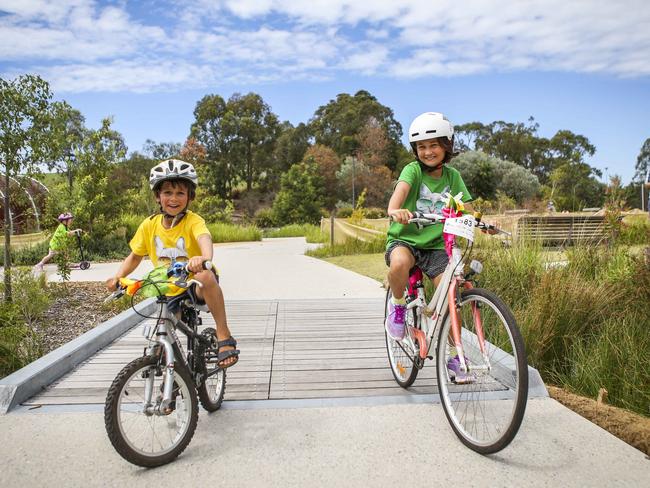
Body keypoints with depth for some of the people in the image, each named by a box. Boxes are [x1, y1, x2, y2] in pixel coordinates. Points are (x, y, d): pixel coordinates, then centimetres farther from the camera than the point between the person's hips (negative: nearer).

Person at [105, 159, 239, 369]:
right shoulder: (149, 225, -4)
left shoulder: (193, 221, -18)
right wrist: (118, 276, -9)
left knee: (206, 275, -39)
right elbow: (135, 256, 10)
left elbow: (204, 237, -41)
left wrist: (205, 258, -65)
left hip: (194, 287, -5)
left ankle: (224, 336, -29)